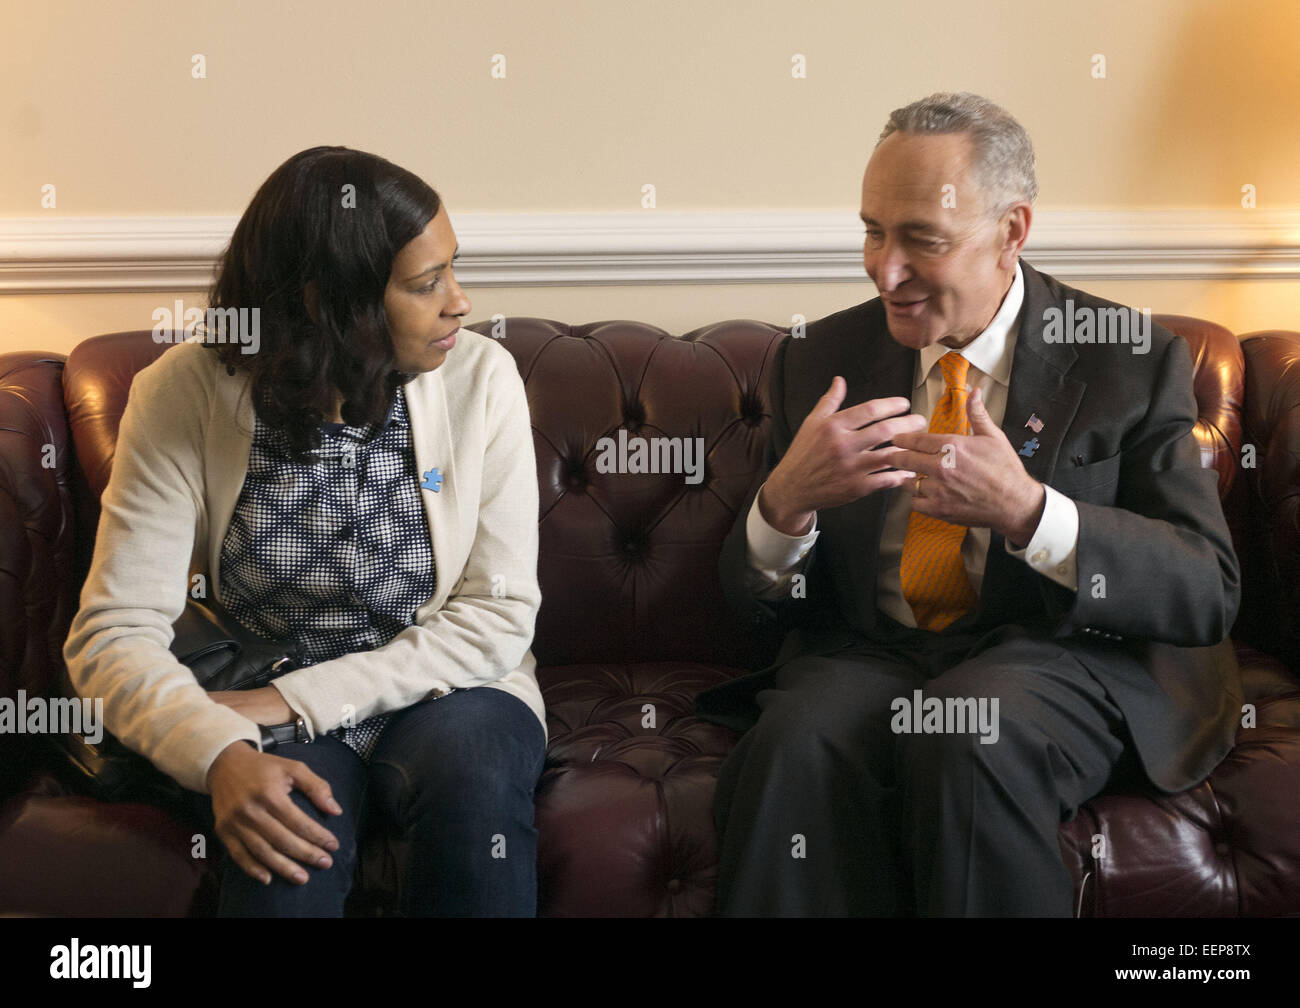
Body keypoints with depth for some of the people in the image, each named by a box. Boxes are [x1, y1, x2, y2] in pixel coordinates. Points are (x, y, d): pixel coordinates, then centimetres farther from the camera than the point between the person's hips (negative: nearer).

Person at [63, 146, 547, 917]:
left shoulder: (480, 378, -10)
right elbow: (115, 632, -13)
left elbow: (499, 614, -10)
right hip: (269, 713, -1)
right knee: (288, 834, -33)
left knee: (474, 766, -32)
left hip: (444, 691, 2)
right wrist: (222, 754, -33)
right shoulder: (184, 396, -11)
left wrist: (298, 700, -18)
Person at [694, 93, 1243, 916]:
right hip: (867, 655, 2)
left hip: (1059, 659, -1)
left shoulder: (1135, 363, 1)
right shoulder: (819, 361, 8)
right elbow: (760, 600, 8)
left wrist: (1027, 511, -23)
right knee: (799, 740, -32)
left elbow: (1210, 592, -7)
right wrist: (785, 502, -18)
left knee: (969, 738, -35)